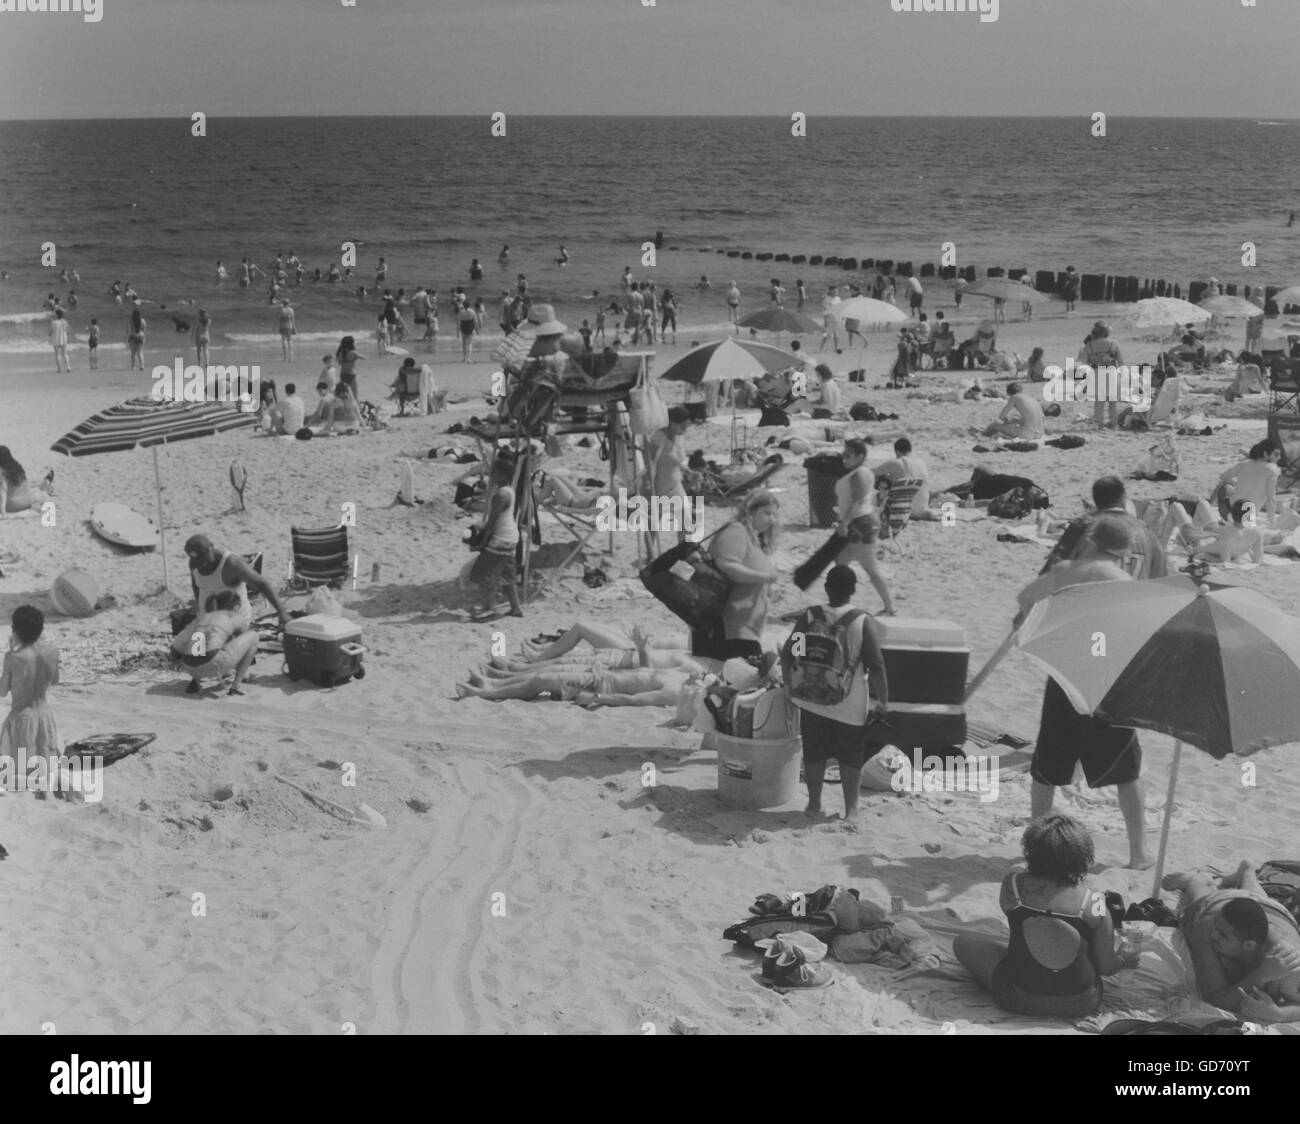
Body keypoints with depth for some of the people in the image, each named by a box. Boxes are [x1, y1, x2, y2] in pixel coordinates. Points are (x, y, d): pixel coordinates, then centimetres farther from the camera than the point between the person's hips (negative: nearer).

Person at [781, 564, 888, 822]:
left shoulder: (810, 617, -6)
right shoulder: (862, 622, -13)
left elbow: (787, 655, -1)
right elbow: (876, 665, -12)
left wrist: (789, 686, 14)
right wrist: (882, 699, -2)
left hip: (812, 701, 2)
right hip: (851, 704, -2)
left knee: (814, 754, 15)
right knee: (851, 757, 11)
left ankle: (814, 804, 24)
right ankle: (851, 810, 13)